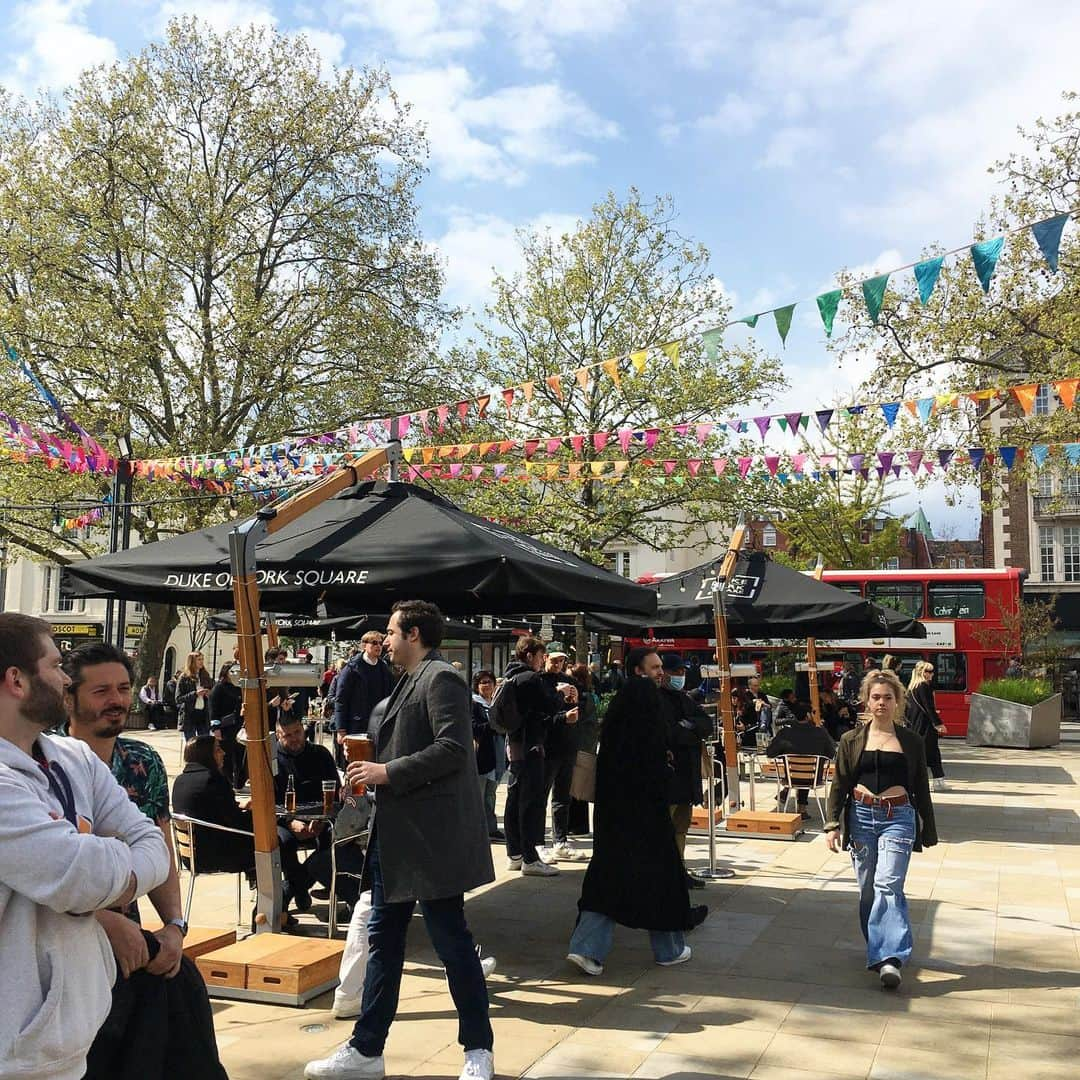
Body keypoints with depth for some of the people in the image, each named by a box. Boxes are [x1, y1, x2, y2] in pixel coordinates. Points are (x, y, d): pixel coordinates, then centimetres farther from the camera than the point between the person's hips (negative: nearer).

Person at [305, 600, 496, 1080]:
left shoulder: (441, 678, -13)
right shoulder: (411, 681, 16)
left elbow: (453, 749, -23)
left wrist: (388, 772, -19)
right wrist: (374, 765, 9)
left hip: (431, 837, -10)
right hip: (398, 834, 10)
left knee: (452, 942, 2)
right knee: (382, 939, 14)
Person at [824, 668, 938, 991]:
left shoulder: (911, 742, 5)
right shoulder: (852, 741, 6)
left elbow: (921, 789, 10)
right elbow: (839, 785, 7)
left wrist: (928, 831, 12)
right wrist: (832, 825, -2)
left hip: (898, 817, -2)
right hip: (861, 816, 2)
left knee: (888, 885, -15)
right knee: (867, 888, 8)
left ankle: (890, 958, -18)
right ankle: (877, 949, 24)